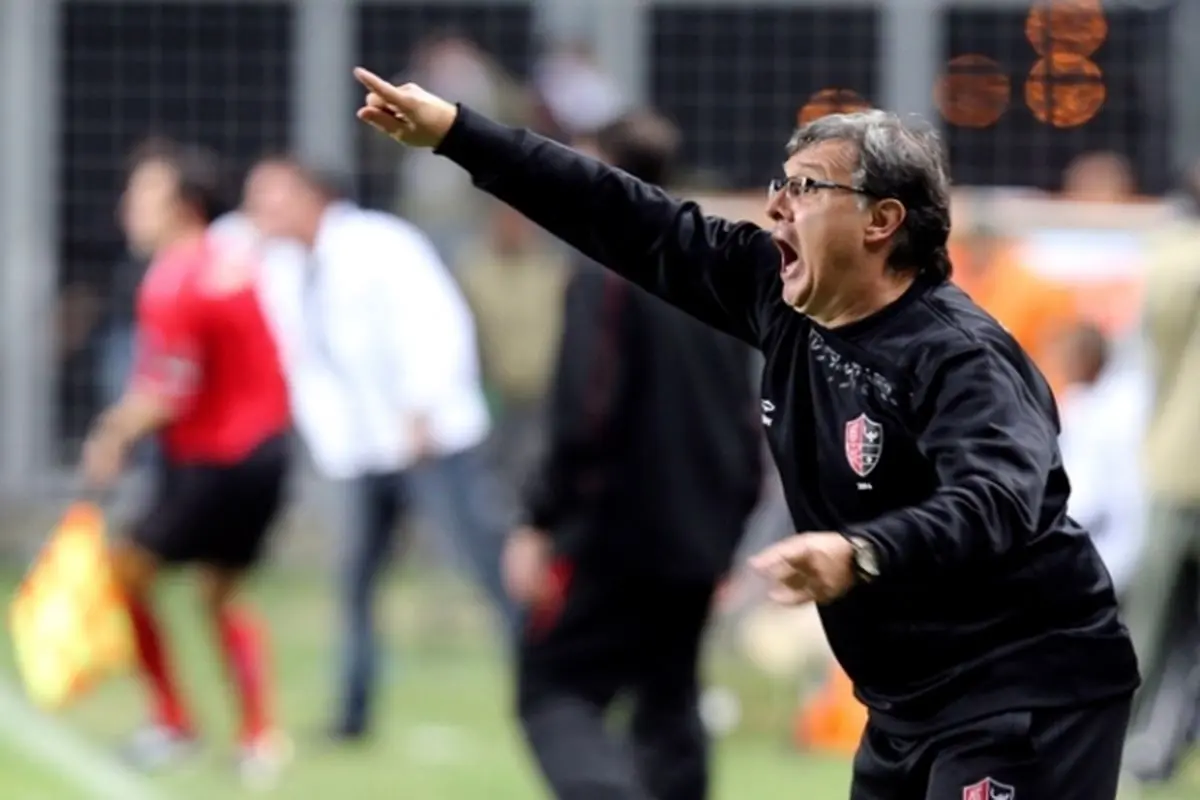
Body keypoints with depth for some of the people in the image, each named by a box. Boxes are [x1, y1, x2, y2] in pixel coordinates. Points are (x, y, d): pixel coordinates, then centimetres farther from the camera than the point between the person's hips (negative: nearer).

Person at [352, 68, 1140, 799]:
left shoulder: (958, 352, -21)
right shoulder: (781, 296, 4)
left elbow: (995, 501, -37)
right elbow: (628, 222, 8)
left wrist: (860, 556, -55)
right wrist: (454, 132, 9)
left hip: (1025, 696, -9)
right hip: (910, 703, 9)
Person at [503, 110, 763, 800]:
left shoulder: (605, 276, -11)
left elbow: (585, 415, -19)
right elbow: (747, 422, 17)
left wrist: (540, 523, -15)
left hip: (613, 535, -7)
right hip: (699, 540, 7)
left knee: (553, 693, -4)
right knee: (670, 706, 16)